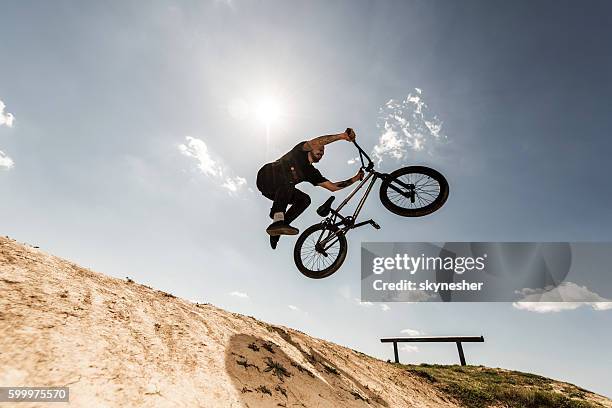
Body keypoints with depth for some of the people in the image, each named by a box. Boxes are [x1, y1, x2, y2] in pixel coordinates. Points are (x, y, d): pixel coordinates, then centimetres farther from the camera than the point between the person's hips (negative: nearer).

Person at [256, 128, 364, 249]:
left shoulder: (312, 173, 12)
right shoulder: (300, 152, -3)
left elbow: (332, 187, 11)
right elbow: (315, 142, -25)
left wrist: (355, 179, 10)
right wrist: (342, 135, -32)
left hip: (277, 191, 7)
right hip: (266, 178, -7)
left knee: (305, 199, -10)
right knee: (288, 178, -36)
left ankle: (277, 229, -11)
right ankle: (278, 221, -47)